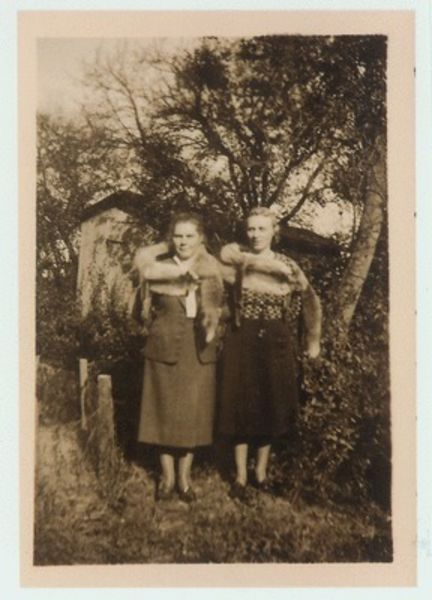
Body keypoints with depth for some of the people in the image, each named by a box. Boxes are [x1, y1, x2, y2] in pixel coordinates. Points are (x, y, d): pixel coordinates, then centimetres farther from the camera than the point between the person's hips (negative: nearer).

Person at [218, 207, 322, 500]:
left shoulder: (288, 266, 2)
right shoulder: (233, 256, -3)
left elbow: (311, 301, 12)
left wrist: (313, 341, 14)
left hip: (276, 344, 2)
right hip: (242, 343, -2)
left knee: (271, 408, 10)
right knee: (241, 407, 4)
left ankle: (261, 471, 28)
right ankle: (241, 475, 19)